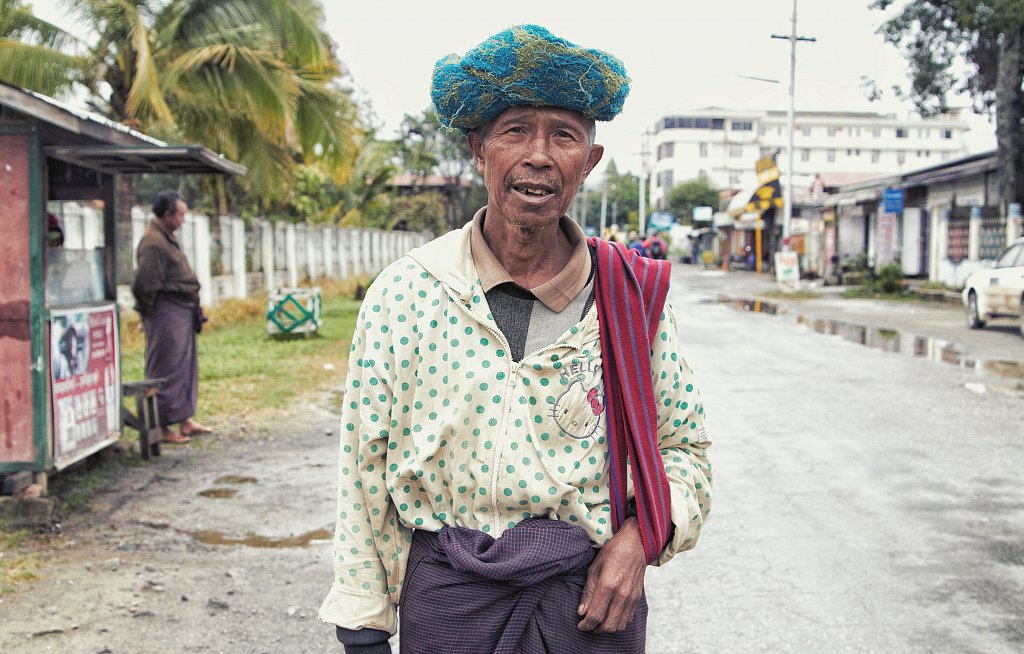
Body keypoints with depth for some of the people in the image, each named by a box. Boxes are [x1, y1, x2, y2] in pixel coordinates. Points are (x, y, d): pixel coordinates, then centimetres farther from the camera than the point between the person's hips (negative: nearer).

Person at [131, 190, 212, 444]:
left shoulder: (167, 237, 16)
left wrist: (192, 308, 18)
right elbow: (144, 283, -22)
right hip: (166, 311, -11)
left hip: (182, 313, 11)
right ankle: (162, 427, 4)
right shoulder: (153, 243, -18)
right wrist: (148, 312, -11)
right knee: (166, 369, -4)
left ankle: (185, 419, 25)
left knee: (186, 366, 16)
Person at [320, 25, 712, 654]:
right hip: (445, 598, -1)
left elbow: (686, 444, 8)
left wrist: (639, 535, -9)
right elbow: (363, 472, -2)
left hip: (594, 595, 1)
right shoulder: (404, 294, -7)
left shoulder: (632, 295, -3)